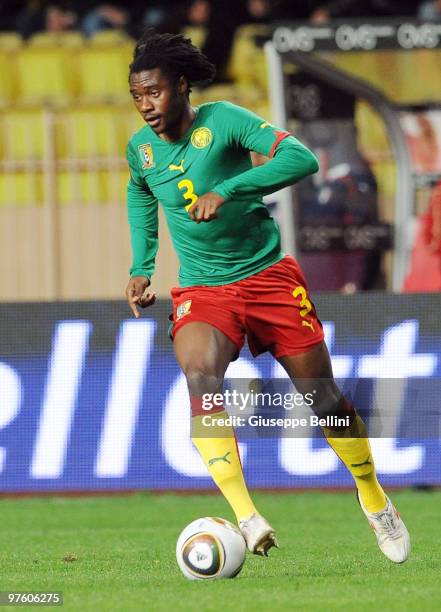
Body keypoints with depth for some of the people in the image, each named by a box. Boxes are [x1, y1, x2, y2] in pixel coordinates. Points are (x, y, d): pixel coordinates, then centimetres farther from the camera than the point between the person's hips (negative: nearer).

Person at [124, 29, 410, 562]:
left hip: (268, 274, -2)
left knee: (324, 399, 5)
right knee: (200, 374, -30)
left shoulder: (222, 121, -15)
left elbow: (302, 158, -28)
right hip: (201, 292, 2)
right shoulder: (140, 149, 0)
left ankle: (375, 502, 32)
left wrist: (227, 188, -36)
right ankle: (246, 518, -36)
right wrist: (141, 267, 16)